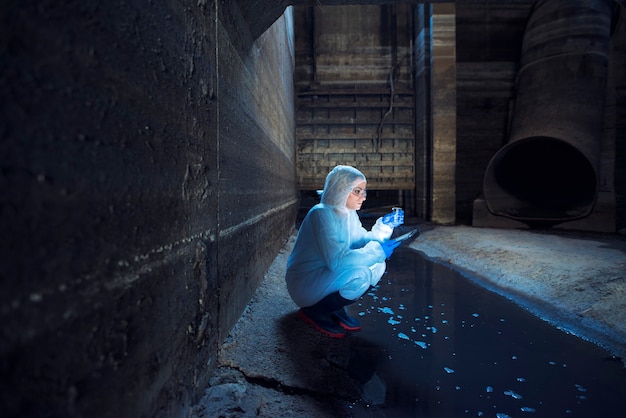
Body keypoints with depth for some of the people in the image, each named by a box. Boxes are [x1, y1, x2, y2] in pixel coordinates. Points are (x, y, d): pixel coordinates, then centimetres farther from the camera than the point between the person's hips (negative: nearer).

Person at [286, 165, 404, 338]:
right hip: (306, 283, -8)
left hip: (328, 275, 9)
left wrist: (384, 226, -9)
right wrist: (378, 251, -26)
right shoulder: (321, 214, -25)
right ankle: (313, 311, -5)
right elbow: (336, 260, -33)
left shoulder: (349, 214, 3)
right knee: (360, 276, -28)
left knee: (378, 265, -2)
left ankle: (336, 309, 8)